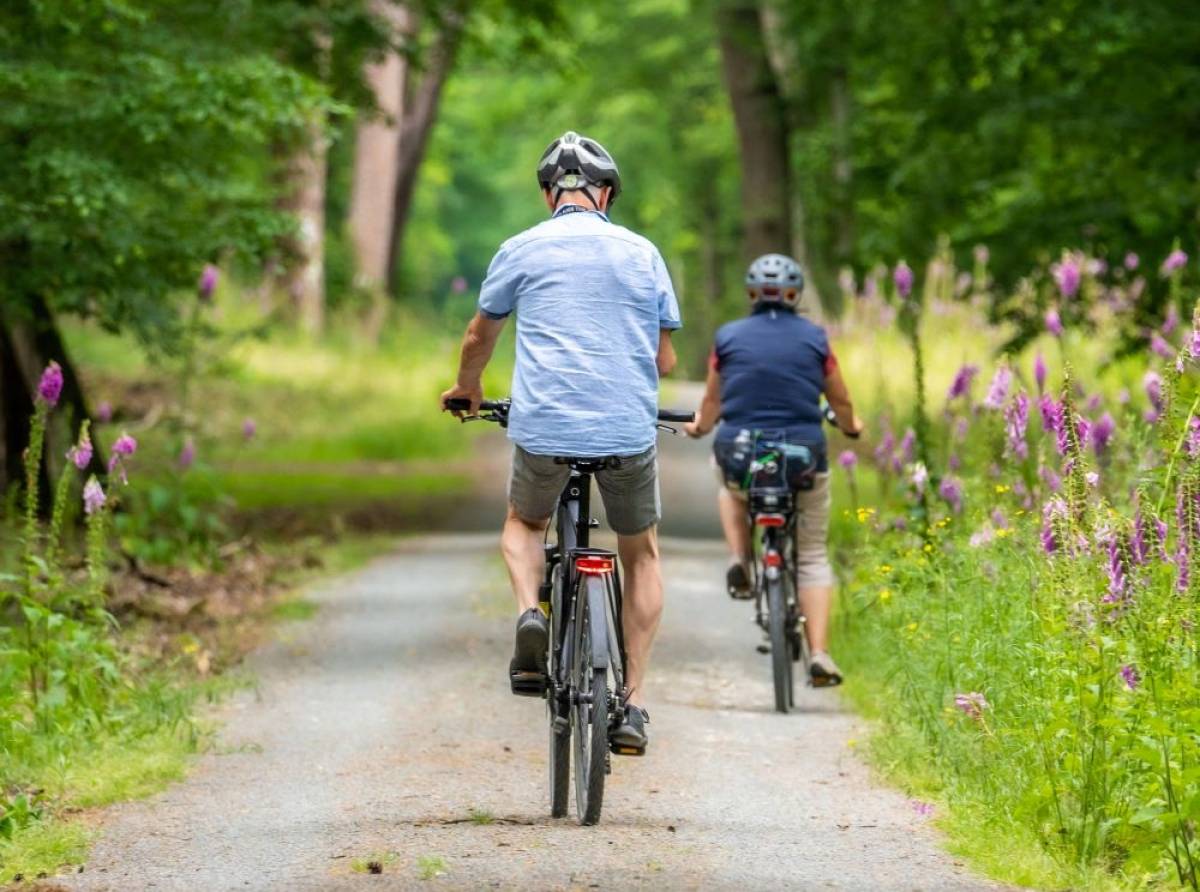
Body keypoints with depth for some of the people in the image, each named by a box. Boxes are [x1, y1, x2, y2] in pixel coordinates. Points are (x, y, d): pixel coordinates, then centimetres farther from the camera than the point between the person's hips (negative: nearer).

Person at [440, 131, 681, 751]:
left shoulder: (521, 251, 6)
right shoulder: (642, 253, 9)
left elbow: (479, 338, 19)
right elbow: (665, 359, 14)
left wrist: (467, 389, 40)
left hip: (544, 427, -1)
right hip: (630, 429, 1)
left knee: (524, 524, 28)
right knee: (641, 555, 21)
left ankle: (530, 612, -3)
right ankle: (633, 704, 12)